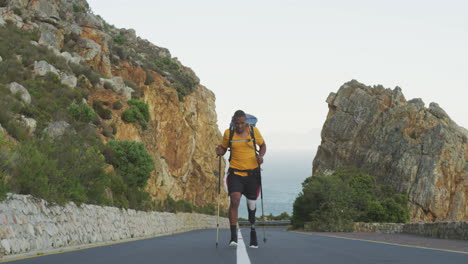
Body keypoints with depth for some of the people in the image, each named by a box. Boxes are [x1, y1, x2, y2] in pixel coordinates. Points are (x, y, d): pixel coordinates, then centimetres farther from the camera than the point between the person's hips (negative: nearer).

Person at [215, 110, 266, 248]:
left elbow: (263, 145, 11)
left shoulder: (254, 131, -2)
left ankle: (253, 232, 33)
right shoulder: (228, 133, -1)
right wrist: (220, 151, -10)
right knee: (234, 200, -20)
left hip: (252, 173, 1)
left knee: (252, 204, 10)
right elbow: (223, 148, 13)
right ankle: (233, 236, -18)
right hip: (235, 172, -1)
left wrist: (261, 155, -9)